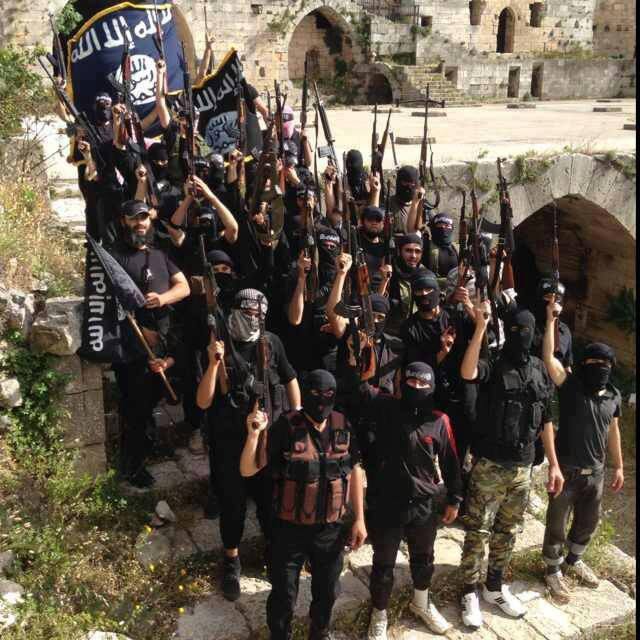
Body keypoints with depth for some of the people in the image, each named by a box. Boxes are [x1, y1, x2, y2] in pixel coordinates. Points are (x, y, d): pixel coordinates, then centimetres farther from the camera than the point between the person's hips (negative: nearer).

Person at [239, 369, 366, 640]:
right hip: (290, 529, -3)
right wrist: (253, 434, -34)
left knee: (327, 591, 22)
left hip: (330, 529, 4)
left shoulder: (343, 427, -7)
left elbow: (355, 470, 4)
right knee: (284, 595, 12)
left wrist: (359, 519, 4)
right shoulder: (286, 427, -18)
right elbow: (247, 470, -18)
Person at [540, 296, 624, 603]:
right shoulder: (571, 386, -13)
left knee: (588, 521, 22)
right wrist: (551, 318, -26)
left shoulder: (613, 396, 2)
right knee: (557, 524, 7)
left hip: (596, 472, 6)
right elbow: (548, 356, -25)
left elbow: (612, 432, 13)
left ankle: (573, 560, 46)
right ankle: (553, 571, 26)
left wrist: (619, 466, 15)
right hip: (567, 470, -5)